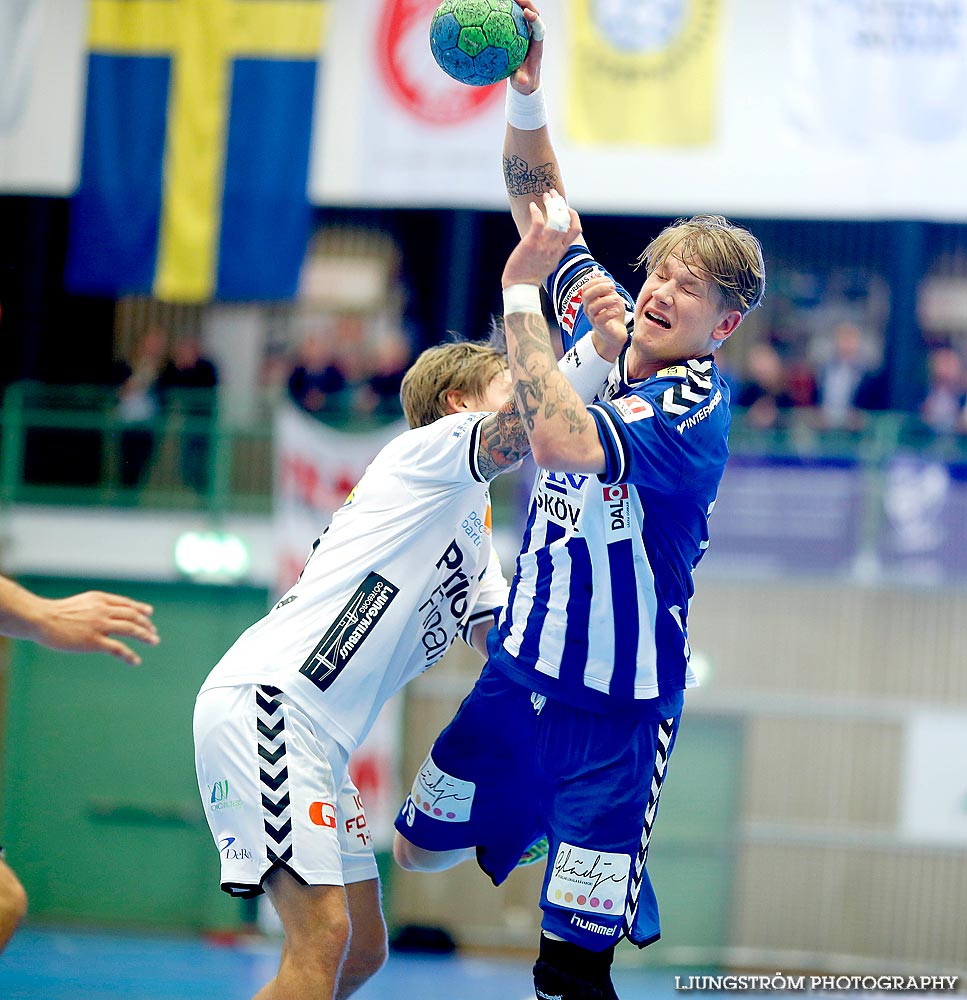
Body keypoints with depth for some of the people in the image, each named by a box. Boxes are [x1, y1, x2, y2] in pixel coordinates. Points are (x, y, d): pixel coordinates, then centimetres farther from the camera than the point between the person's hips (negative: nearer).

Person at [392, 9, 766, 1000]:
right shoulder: (604, 326, -1)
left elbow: (562, 440, -37)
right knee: (419, 848, 20)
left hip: (616, 706, -7)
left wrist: (519, 298, -28)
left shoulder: (694, 408, -20)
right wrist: (526, 90, -12)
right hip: (521, 668, 7)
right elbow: (537, 197, 5)